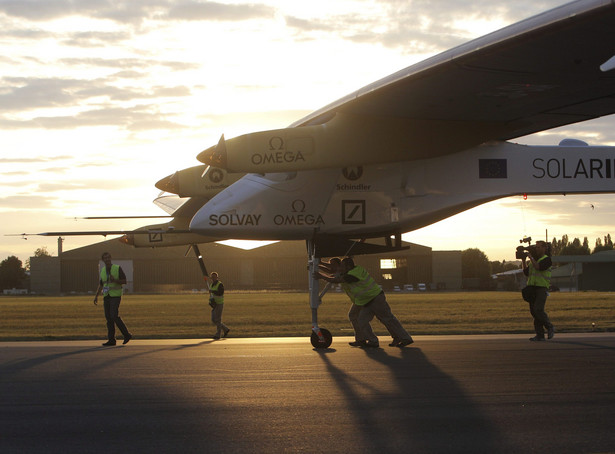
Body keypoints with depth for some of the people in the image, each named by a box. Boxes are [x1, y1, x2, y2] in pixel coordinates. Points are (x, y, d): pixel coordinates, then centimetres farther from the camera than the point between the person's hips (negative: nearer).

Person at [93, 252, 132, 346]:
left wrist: (115, 280, -23)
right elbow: (101, 285, 18)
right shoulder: (103, 270, 10)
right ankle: (111, 339, 4)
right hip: (106, 296, 6)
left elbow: (124, 281, -6)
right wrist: (96, 296, 10)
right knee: (108, 318, 2)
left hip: (115, 296, -6)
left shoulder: (118, 268, -6)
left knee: (114, 316, -16)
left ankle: (126, 334, -2)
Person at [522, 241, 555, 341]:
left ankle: (550, 327, 1)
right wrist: (524, 261, 8)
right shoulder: (533, 260, 20)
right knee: (533, 311, 2)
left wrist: (531, 257, -11)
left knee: (538, 310, -19)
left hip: (542, 288, -7)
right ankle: (540, 335, 5)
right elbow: (526, 272, 17)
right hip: (532, 288, 7)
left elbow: (539, 267, -18)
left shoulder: (546, 259, -2)